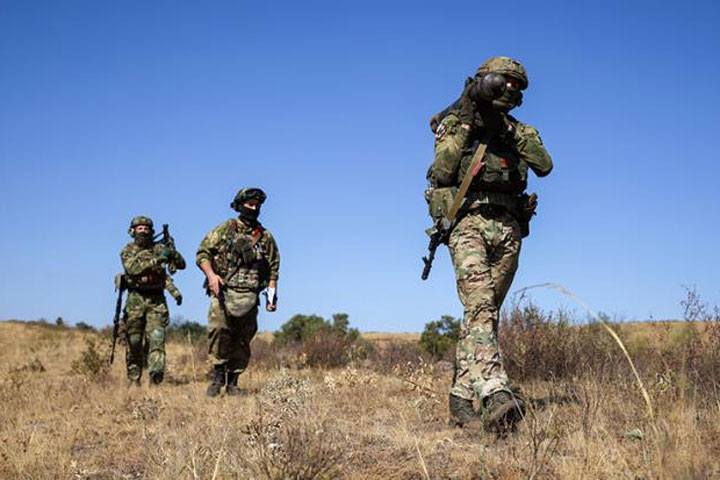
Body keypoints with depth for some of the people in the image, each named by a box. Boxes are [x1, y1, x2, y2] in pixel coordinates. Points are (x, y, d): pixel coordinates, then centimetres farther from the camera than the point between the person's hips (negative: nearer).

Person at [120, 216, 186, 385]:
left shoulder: (159, 248, 10)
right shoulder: (128, 251, 4)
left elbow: (181, 265, 7)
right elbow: (133, 268, -16)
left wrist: (173, 253, -14)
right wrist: (156, 260, -26)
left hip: (157, 299, 1)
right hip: (135, 299, -1)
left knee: (157, 337, -14)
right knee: (134, 340, 3)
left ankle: (156, 374, -26)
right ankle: (133, 379, 12)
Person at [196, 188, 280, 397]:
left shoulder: (266, 237, 14)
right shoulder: (224, 229, 6)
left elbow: (273, 268, 16)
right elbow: (202, 253, 3)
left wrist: (272, 297, 7)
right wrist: (211, 275, -14)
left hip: (249, 296, 3)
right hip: (223, 292, -3)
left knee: (242, 341, 3)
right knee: (219, 328, -24)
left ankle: (232, 382, 15)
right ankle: (218, 375, -11)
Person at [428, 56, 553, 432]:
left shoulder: (519, 131, 19)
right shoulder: (455, 123, 9)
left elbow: (544, 166, 1)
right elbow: (442, 173, -7)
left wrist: (509, 129, -2)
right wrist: (464, 123, -6)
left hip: (507, 231, 5)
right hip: (468, 222, -4)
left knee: (485, 313, 4)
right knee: (479, 306, -21)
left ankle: (460, 398, 10)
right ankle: (495, 394, -36)